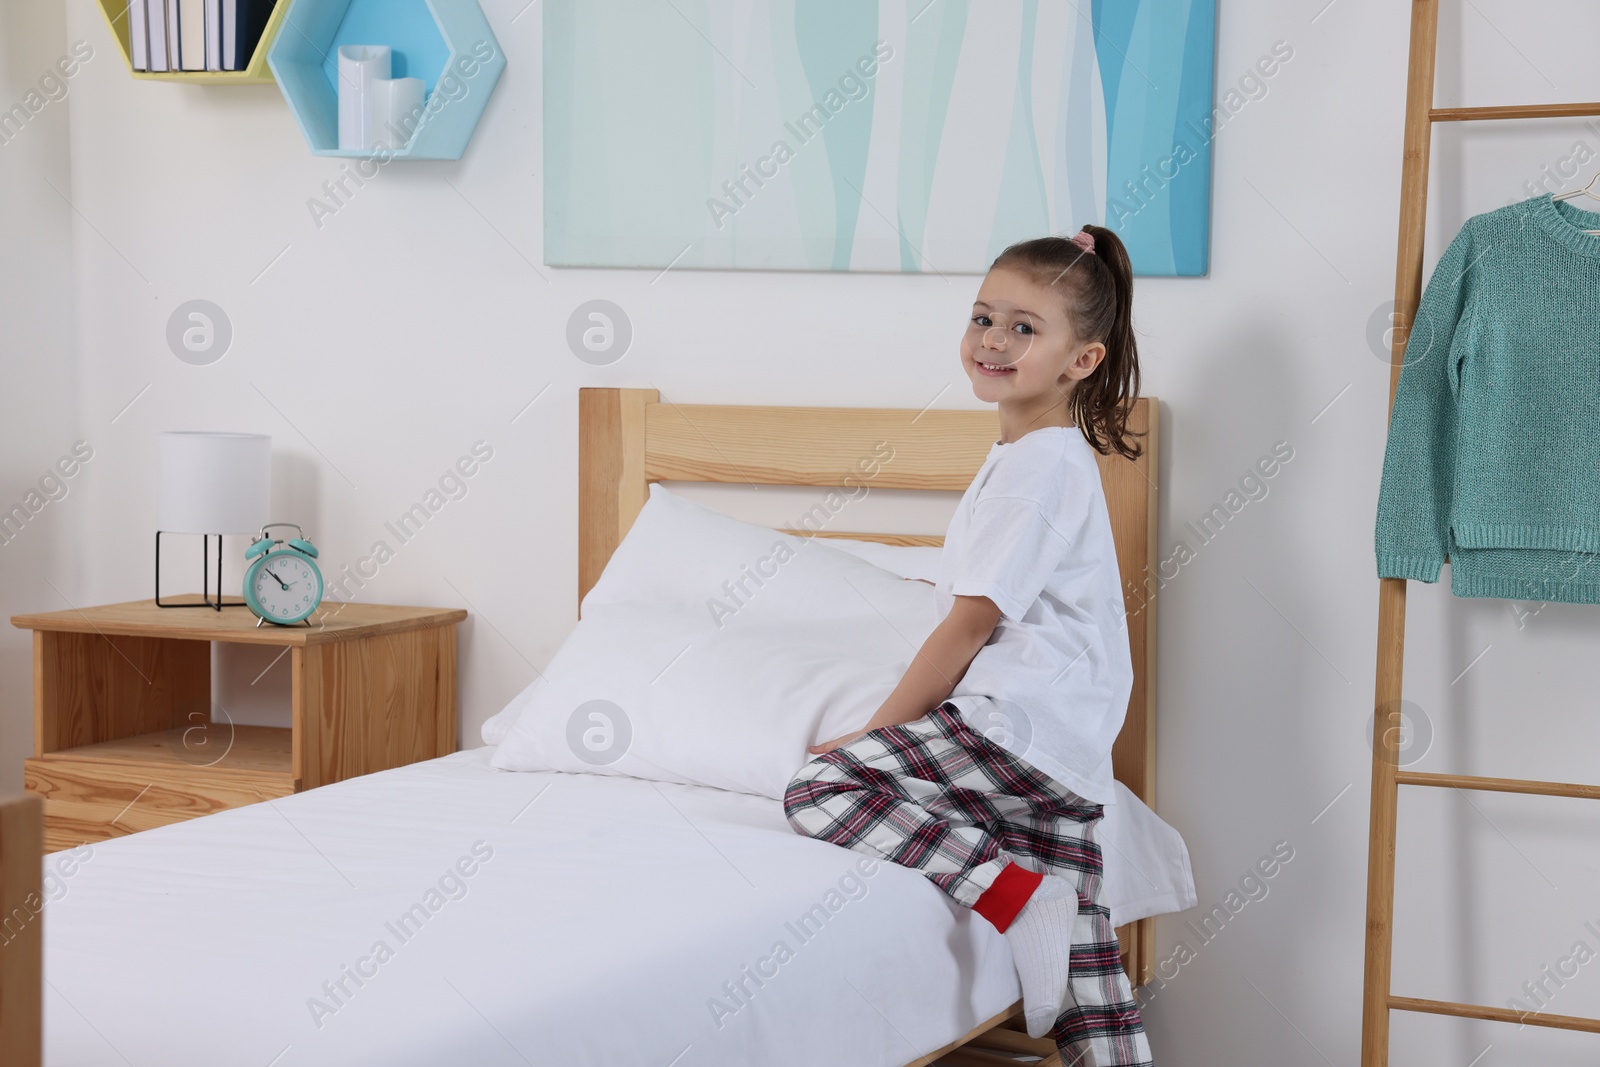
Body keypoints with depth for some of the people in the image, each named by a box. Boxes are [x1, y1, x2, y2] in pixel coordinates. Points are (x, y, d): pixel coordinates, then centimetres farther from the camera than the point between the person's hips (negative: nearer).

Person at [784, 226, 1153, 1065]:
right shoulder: (1057, 457, 21)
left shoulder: (1039, 463, -11)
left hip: (1017, 721, -10)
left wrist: (878, 728, -4)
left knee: (820, 791, -16)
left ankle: (1013, 889, -22)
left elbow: (971, 621, -12)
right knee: (1085, 984, 10)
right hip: (1069, 762, 10)